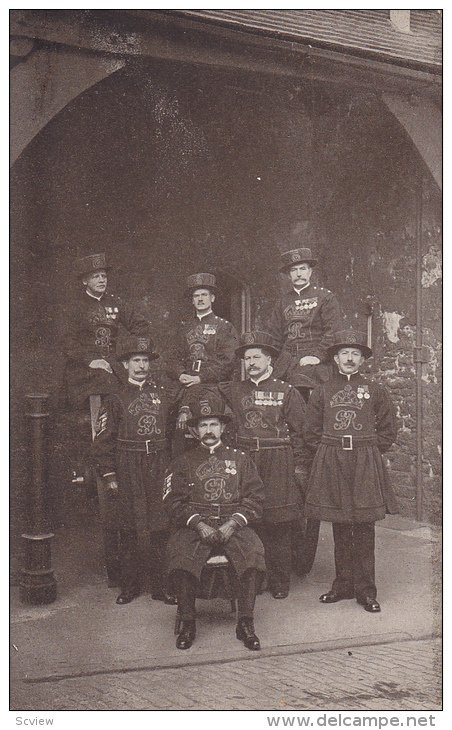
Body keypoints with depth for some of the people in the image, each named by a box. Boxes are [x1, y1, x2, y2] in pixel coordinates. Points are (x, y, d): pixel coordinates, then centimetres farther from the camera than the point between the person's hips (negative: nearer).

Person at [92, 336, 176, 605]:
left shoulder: (162, 392, 10)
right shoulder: (116, 399, 3)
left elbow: (174, 429, 14)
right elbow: (103, 440, 1)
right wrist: (109, 475, -5)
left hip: (160, 465, 2)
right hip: (128, 469, -2)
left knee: (161, 526, 2)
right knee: (131, 528, 3)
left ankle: (161, 585, 11)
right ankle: (130, 585, 15)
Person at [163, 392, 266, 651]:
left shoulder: (240, 459, 16)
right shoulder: (184, 462, 15)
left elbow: (255, 497, 7)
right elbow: (174, 501, 4)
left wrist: (232, 524, -9)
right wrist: (199, 524, -11)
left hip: (234, 525, 0)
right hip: (195, 526, 0)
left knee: (253, 550, -30)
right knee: (180, 556, -31)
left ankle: (246, 623, -20)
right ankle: (188, 623, -15)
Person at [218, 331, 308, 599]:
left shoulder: (287, 392, 2)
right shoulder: (234, 391, 10)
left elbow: (299, 431, 2)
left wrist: (300, 467, -3)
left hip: (279, 463, -2)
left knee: (279, 526, 1)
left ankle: (280, 582, 12)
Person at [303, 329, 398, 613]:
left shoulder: (376, 391, 6)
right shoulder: (322, 391, 8)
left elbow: (388, 430, 9)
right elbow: (312, 432, 11)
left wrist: (369, 452, 3)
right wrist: (329, 453, 3)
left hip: (366, 464, -1)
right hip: (331, 464, 1)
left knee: (364, 529, 0)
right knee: (340, 528, 7)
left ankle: (365, 589, 7)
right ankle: (343, 584, 17)